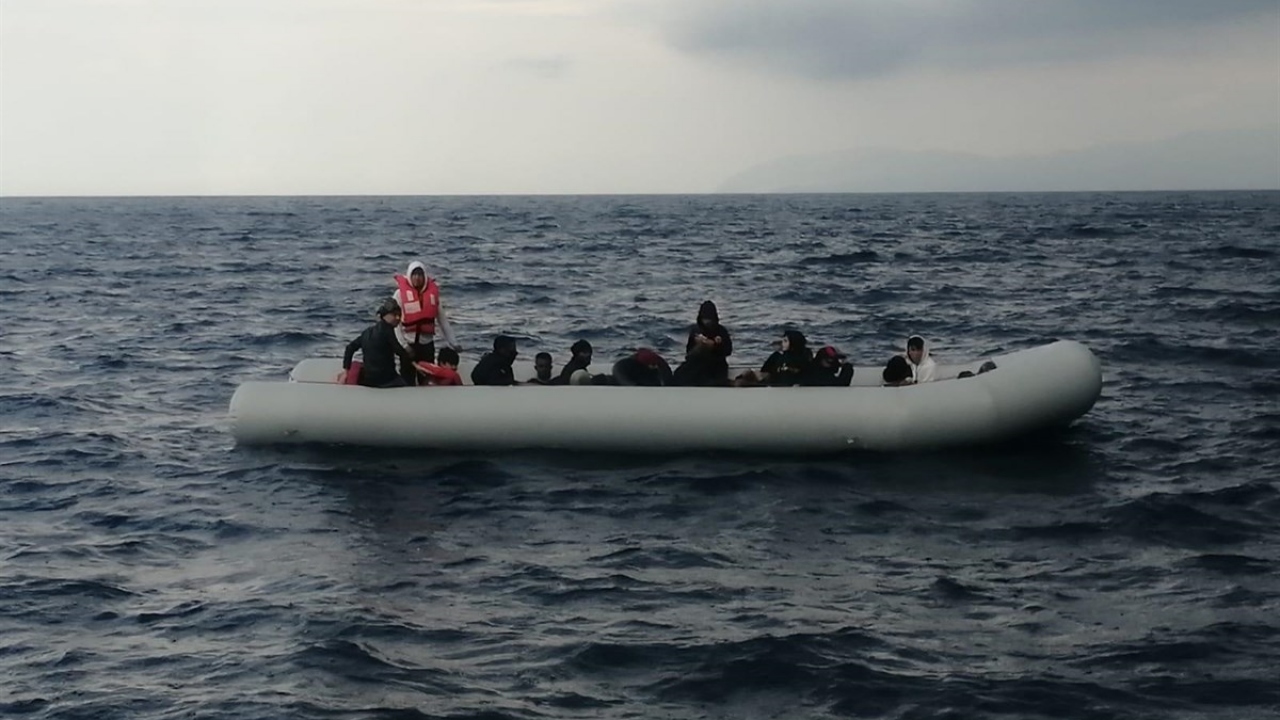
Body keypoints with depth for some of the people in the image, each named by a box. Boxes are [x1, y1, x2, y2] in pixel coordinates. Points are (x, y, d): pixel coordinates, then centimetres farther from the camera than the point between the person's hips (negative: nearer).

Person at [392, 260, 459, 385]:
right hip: (409, 343, -3)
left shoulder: (433, 292, 3)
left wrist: (452, 342, 7)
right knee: (407, 381, 3)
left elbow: (442, 320, 8)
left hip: (427, 343, 3)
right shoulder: (401, 292, -7)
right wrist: (403, 344, -14)